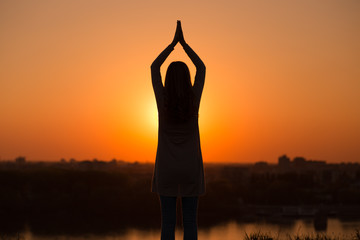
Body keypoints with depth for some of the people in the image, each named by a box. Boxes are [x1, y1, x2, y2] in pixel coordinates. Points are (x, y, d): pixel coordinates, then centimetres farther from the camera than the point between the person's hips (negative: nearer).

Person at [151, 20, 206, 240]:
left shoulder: (163, 99, -7)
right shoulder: (194, 99, -6)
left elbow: (154, 67, 7)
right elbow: (202, 67, 9)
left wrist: (173, 43, 10)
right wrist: (183, 42, 11)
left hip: (166, 168, 0)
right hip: (191, 168, 0)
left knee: (168, 222, 2)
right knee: (190, 222, 3)